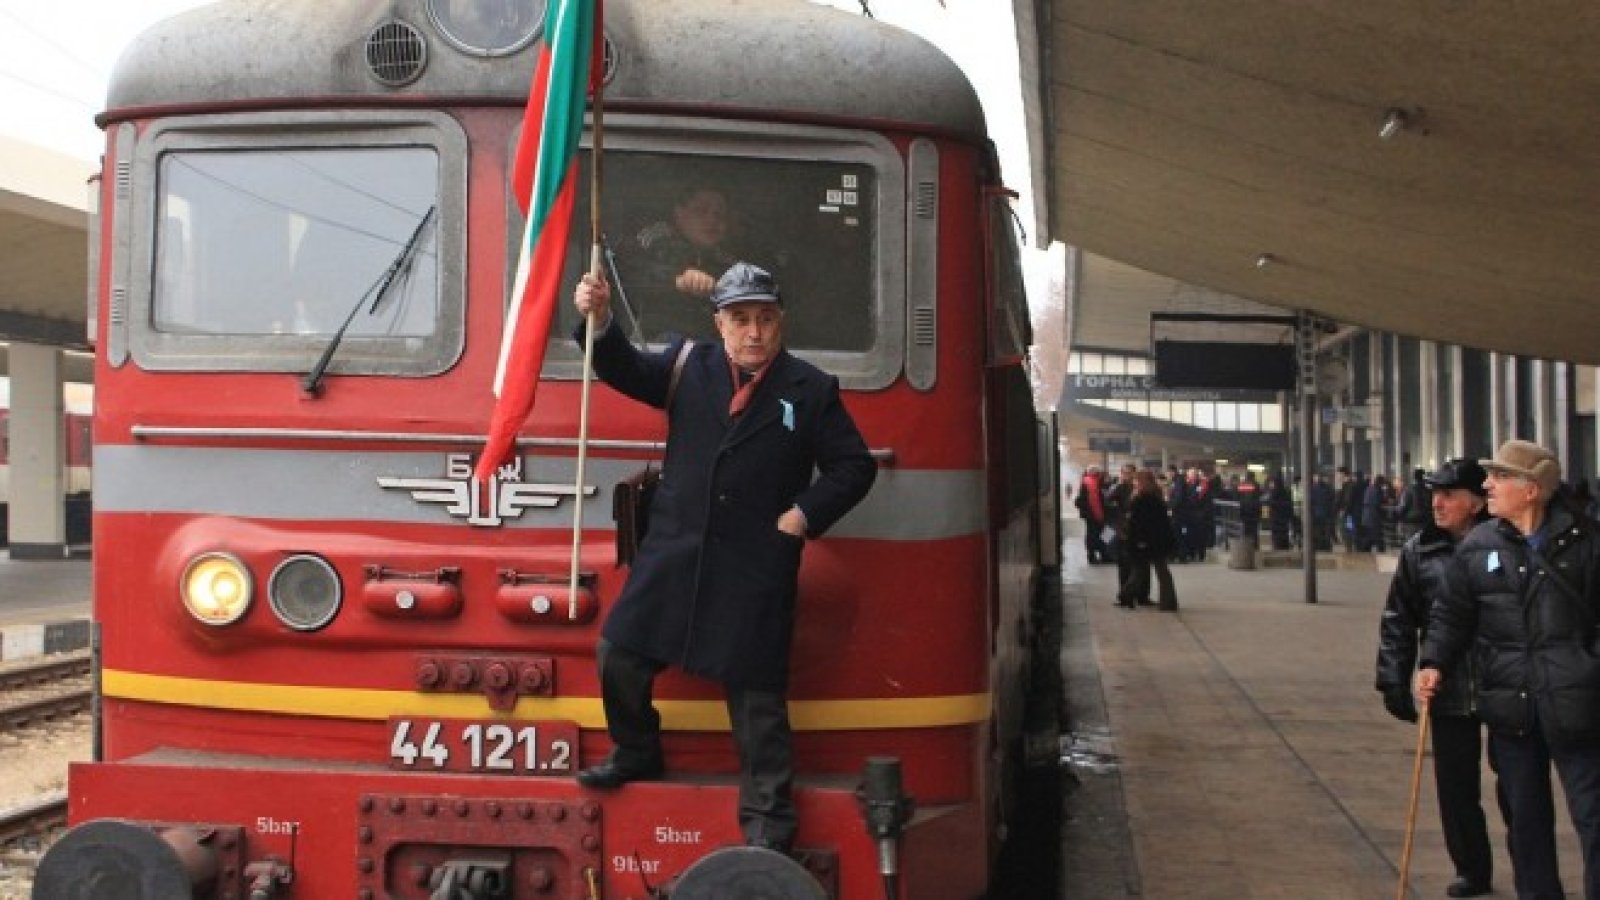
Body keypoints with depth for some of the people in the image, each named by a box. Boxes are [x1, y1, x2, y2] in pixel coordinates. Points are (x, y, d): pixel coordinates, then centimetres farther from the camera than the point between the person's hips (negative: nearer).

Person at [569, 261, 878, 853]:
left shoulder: (812, 391, 1)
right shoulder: (690, 367, 8)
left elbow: (854, 467, 4)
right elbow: (625, 371, 2)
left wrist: (803, 515, -7)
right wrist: (599, 321, -16)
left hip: (755, 571, -3)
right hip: (673, 556, 3)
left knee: (756, 695, 2)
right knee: (619, 655, 6)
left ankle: (767, 822, 13)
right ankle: (637, 753, 33)